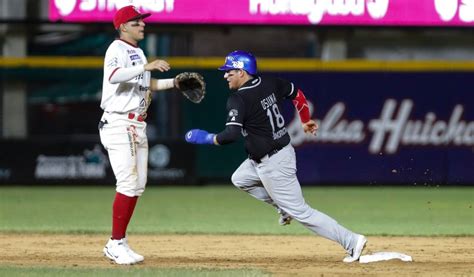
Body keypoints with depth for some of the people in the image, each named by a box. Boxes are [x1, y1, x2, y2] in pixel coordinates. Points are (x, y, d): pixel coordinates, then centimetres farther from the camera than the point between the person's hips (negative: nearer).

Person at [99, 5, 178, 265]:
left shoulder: (138, 52, 18)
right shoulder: (117, 50, -11)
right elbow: (114, 76, -31)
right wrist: (146, 67, -39)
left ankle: (117, 244, 14)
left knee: (137, 186, 9)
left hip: (137, 125, 10)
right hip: (119, 124, -10)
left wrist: (175, 82, 15)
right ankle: (116, 244, -8)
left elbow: (148, 84, 28)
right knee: (128, 184, -14)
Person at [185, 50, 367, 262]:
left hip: (273, 165, -9)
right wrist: (306, 120, 30)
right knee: (240, 179, 25)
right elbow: (297, 94, 15)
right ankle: (284, 206, 23)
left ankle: (351, 241, -2)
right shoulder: (269, 84, 2)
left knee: (300, 212, -1)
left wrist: (207, 138, -13)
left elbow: (232, 135, -30)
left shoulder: (238, 100, -21)